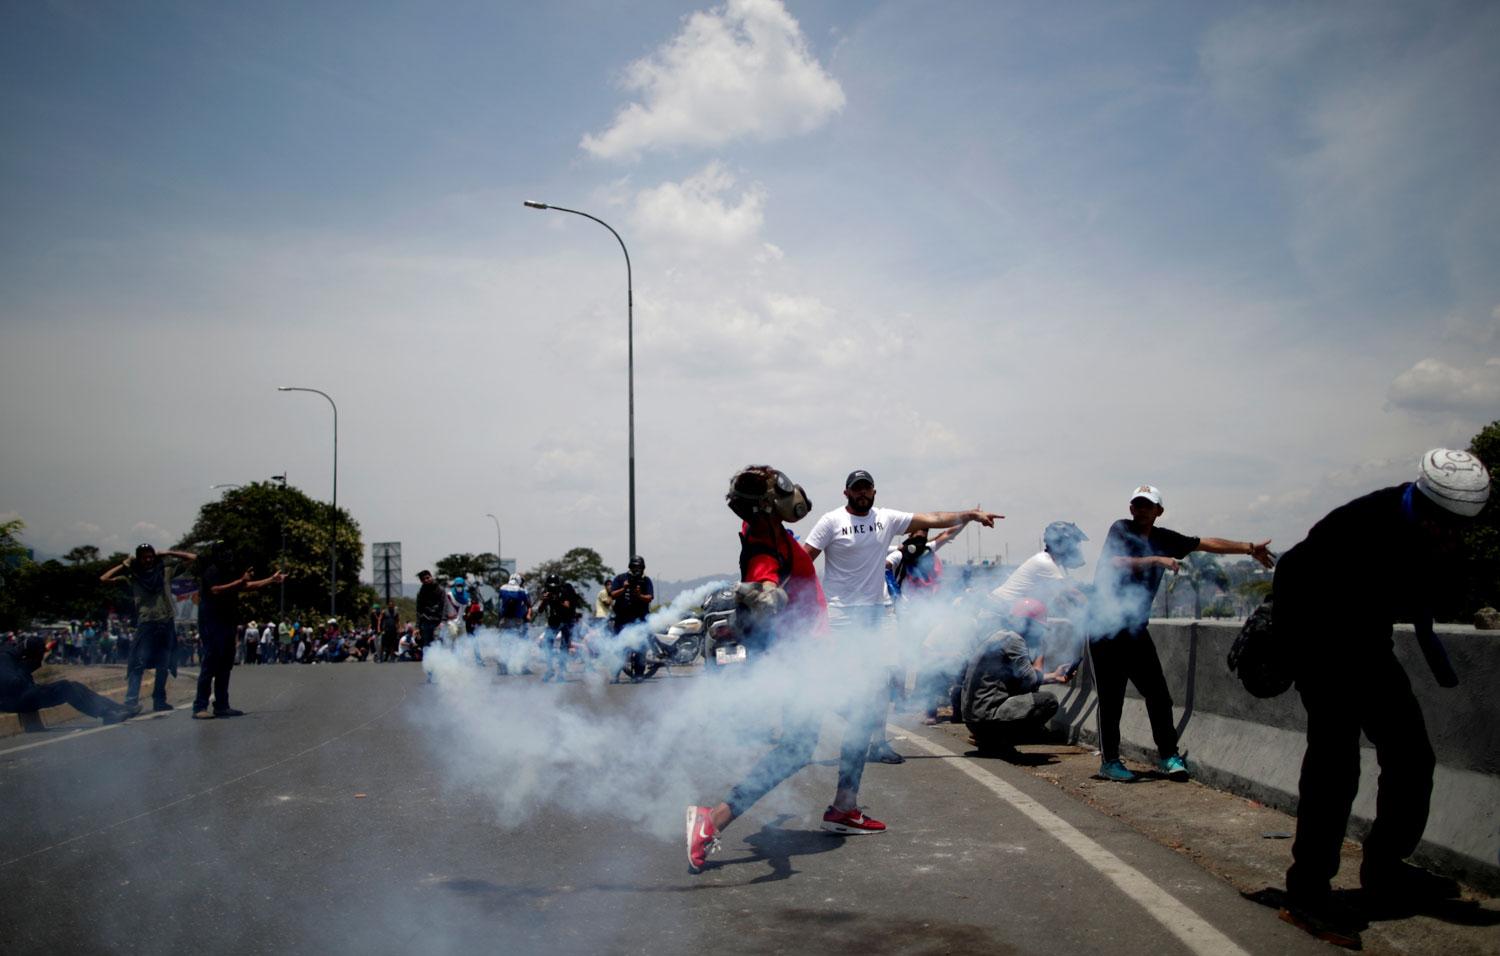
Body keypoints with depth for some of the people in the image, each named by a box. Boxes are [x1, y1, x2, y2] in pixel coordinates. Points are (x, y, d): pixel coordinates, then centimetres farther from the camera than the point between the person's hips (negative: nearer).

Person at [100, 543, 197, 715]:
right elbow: (104, 578, -1)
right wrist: (125, 565, 1)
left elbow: (192, 557, 9)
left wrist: (167, 554, 7)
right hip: (146, 623, -3)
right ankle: (131, 701, -17)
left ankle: (159, 700, 15)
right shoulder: (133, 574, 4)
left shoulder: (165, 567, 8)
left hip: (167, 622, 3)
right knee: (139, 663, -12)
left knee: (163, 665, 8)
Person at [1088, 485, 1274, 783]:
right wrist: (1156, 560, -30)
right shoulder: (1120, 529, -6)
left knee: (1158, 693, 1)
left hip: (1135, 626, 5)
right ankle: (1109, 761, 5)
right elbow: (1115, 563, -23)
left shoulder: (1163, 539, 8)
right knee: (1111, 697, -3)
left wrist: (1249, 548, 12)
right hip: (1105, 626, -5)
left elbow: (1207, 544, 13)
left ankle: (1167, 755, 12)